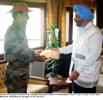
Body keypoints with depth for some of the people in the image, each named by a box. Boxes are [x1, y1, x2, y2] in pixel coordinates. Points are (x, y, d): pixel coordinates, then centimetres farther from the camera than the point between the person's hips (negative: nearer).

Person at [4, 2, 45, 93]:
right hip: (16, 74, -10)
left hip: (17, 73, 10)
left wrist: (34, 53, 12)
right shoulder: (15, 31, -20)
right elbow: (23, 55, -25)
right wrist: (38, 58, -10)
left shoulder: (17, 29, 13)